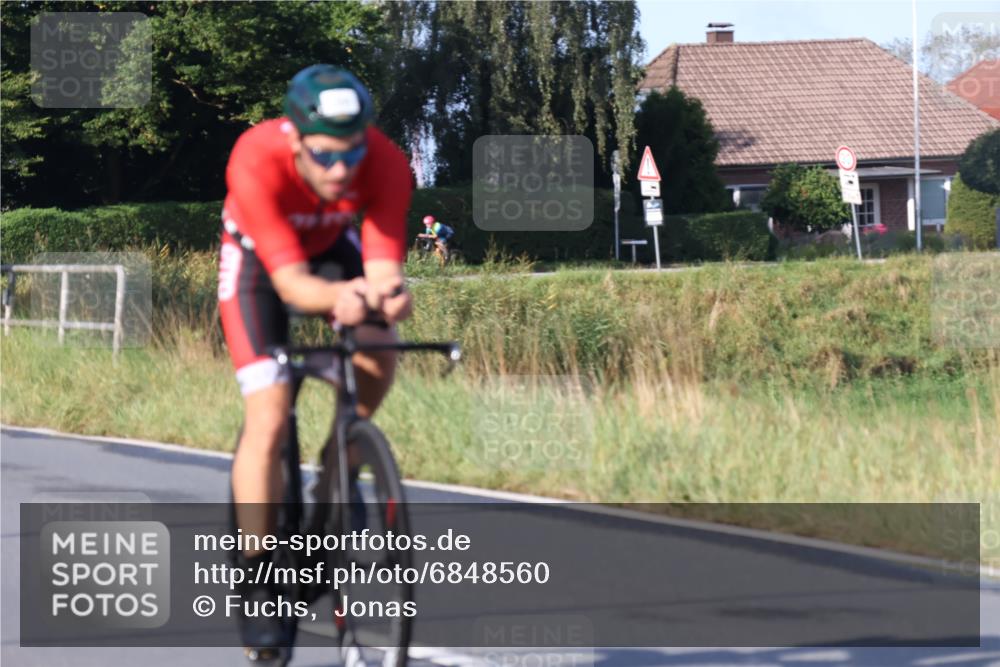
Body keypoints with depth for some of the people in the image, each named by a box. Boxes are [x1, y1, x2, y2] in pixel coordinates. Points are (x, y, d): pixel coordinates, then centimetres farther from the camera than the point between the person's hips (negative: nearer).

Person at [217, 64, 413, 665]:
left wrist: (389, 293, -62)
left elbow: (383, 264, -38)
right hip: (259, 255, -3)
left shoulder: (387, 165, -33)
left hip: (332, 246, 3)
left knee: (378, 363, -22)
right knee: (269, 416, -16)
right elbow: (290, 281, -43)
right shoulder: (256, 161, -40)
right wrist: (337, 297, -64)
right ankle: (257, 576, -6)